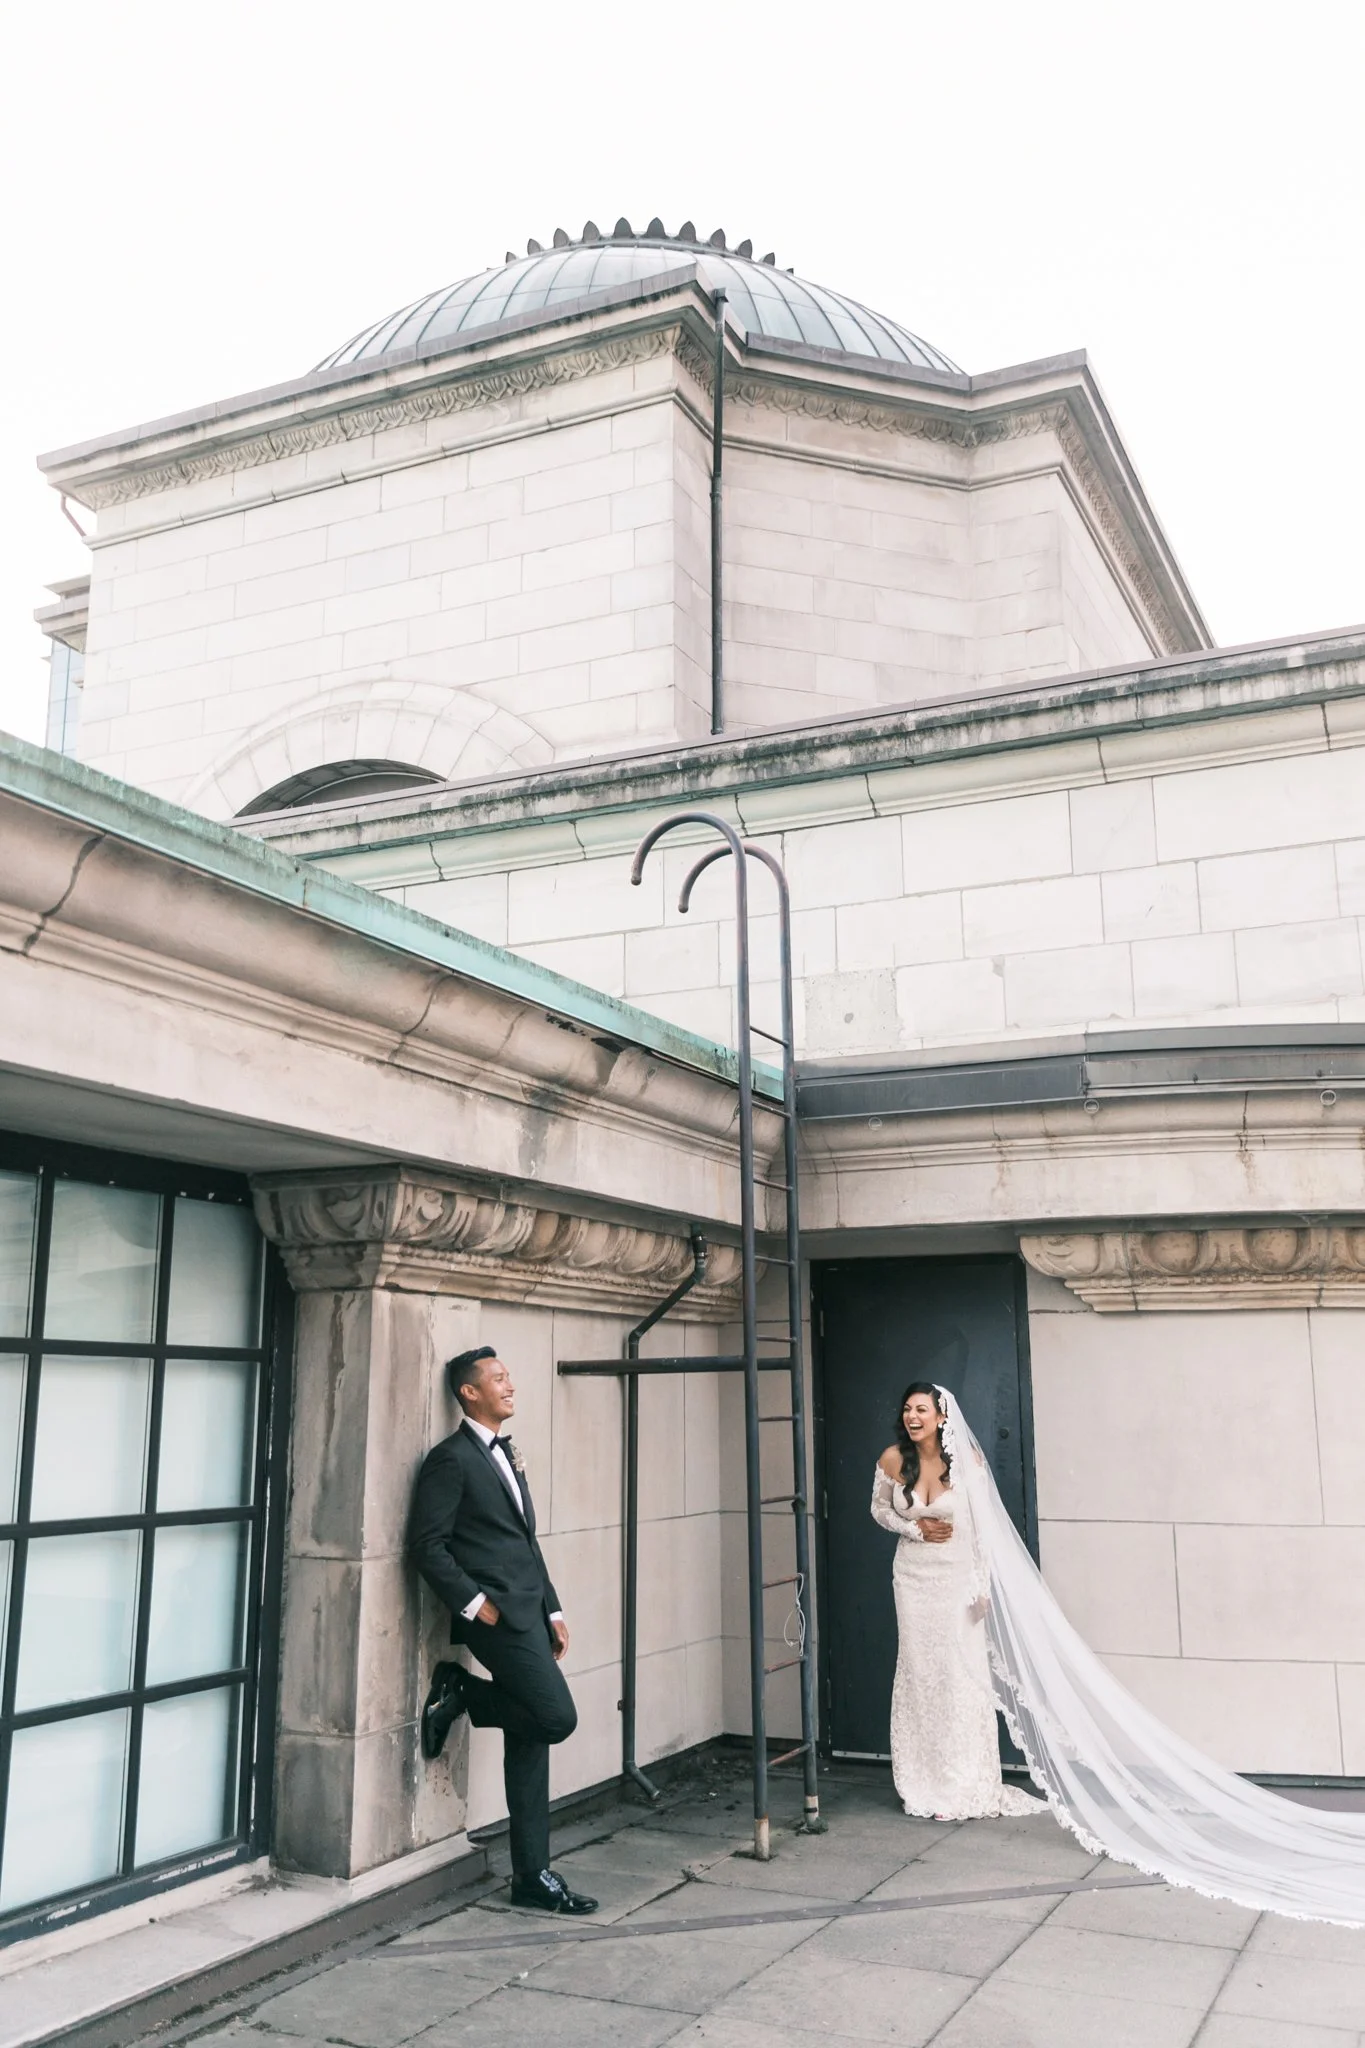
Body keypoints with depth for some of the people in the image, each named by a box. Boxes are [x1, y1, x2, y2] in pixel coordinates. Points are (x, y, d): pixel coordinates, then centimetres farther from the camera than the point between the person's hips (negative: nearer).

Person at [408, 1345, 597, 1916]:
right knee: (556, 1717, -16)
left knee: (530, 1738, 9)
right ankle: (458, 1692, 4)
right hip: (497, 1615, -8)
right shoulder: (451, 1459, -9)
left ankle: (533, 1877, 15)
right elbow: (427, 1545, -13)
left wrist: (552, 1610, 17)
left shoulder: (506, 1454, 19)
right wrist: (473, 1603, -16)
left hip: (528, 1612, 9)